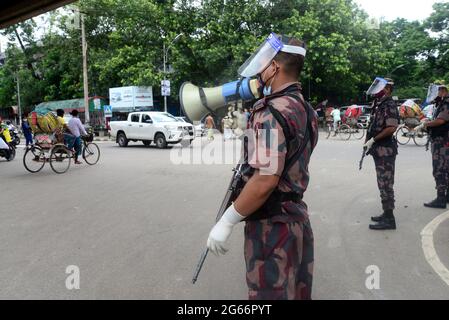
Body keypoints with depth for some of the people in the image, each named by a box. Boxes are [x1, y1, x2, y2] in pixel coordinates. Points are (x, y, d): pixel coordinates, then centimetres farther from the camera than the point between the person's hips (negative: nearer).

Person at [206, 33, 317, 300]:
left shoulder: (272, 114, -21)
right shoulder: (306, 110, 8)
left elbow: (265, 181, -27)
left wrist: (226, 222, -19)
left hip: (272, 225, -9)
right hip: (297, 217, 9)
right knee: (296, 292, 21)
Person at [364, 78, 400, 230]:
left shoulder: (389, 105, -13)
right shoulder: (379, 104, 15)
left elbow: (391, 128, -23)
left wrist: (373, 139, -18)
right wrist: (368, 141, 10)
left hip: (385, 150, -10)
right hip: (379, 150, 10)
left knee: (386, 184, -7)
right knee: (383, 183, 15)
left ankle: (389, 219, -1)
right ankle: (386, 213, 24)